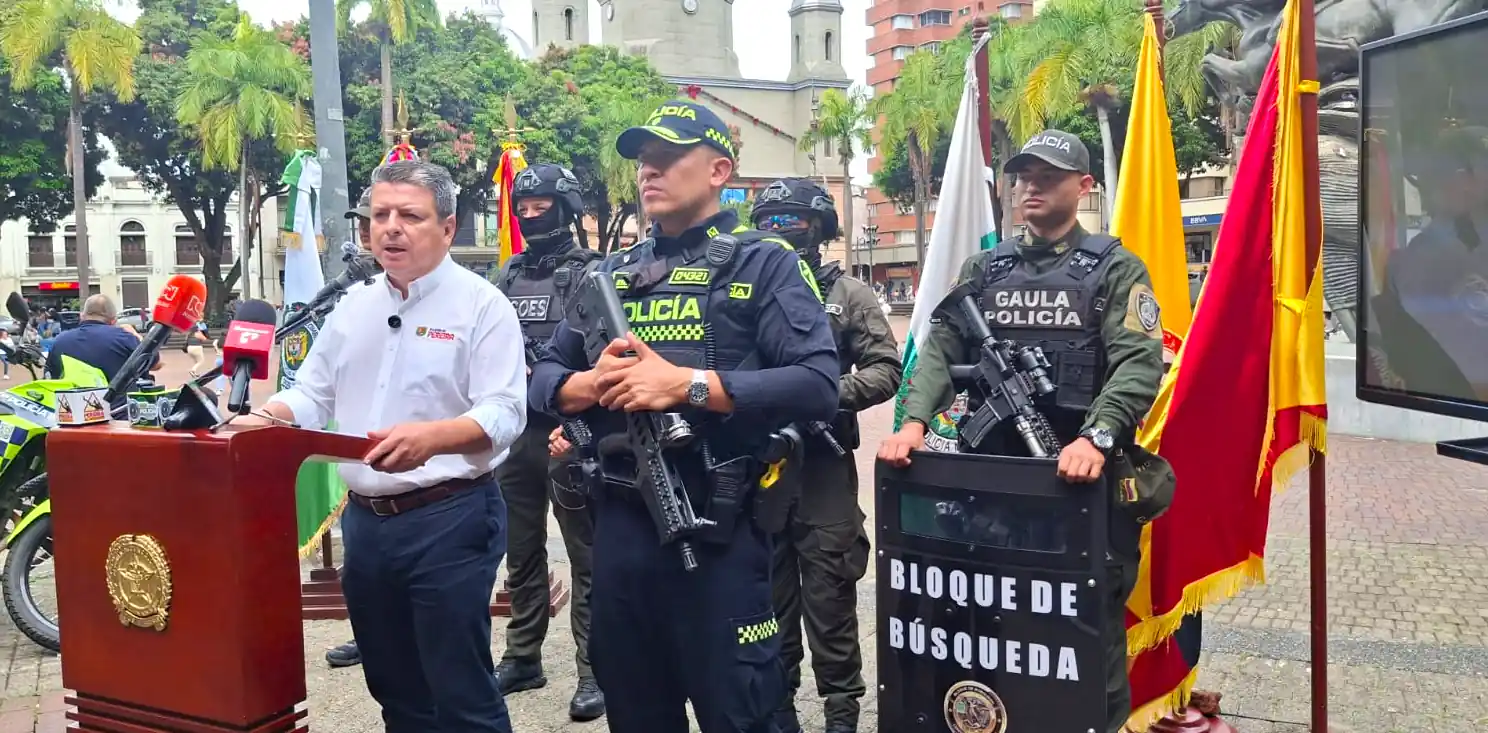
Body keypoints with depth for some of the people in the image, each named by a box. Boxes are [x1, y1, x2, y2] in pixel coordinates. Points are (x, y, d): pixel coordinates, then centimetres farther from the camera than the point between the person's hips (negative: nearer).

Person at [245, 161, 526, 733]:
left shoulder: (481, 305, -8)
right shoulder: (354, 306, 12)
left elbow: (503, 414, -17)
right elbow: (312, 394, 16)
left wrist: (431, 437, -35)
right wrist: (266, 418, -5)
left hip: (448, 519, -6)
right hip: (364, 520, 7)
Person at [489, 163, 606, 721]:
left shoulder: (591, 273, -5)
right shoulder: (507, 277, 14)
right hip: (515, 434, 7)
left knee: (586, 556, 0)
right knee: (521, 553, 15)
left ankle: (593, 671, 5)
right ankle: (522, 657, 27)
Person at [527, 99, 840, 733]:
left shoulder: (765, 265, -2)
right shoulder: (611, 274, 14)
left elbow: (818, 385, -15)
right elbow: (543, 379, 15)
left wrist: (686, 384, -19)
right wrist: (590, 384, -9)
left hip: (721, 527, -5)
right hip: (620, 522, 5)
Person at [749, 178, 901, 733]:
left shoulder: (848, 294, 3)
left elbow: (886, 369, -2)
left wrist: (835, 394, -17)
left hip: (823, 464, -3)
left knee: (829, 594, 0)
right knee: (769, 592, 11)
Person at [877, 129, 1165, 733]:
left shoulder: (1115, 268, 0)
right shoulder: (984, 269, 12)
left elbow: (1138, 363, -14)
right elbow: (941, 349, 3)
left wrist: (1096, 438, -31)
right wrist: (915, 421, -15)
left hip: (1081, 469, -3)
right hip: (994, 466, 4)